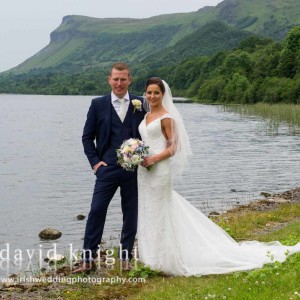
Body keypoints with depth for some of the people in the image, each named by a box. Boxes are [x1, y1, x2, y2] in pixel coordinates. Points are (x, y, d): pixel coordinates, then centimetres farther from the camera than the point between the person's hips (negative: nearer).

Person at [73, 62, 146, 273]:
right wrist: (95, 161, -4)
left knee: (131, 214, 8)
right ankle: (88, 259, 4)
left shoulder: (141, 104, 3)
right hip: (107, 169, -1)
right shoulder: (98, 104, 2)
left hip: (134, 169, 1)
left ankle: (126, 257, 22)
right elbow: (87, 137, 5)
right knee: (96, 211, -4)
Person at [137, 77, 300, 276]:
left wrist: (154, 159, -22)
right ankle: (151, 257, 21)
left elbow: (173, 147, -11)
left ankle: (162, 259, 8)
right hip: (144, 170, 8)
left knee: (159, 214, -2)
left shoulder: (167, 117, -9)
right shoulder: (146, 116, 14)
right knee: (148, 214, 12)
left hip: (159, 170, -8)